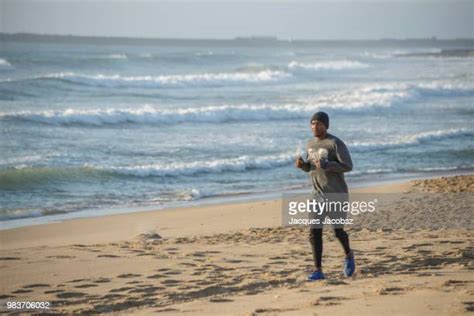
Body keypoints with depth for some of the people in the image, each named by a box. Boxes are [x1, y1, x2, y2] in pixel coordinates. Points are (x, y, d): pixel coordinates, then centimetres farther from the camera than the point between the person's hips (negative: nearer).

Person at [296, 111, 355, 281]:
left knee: (338, 231, 2)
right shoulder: (310, 144, 9)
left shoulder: (336, 143, -12)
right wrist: (302, 165, -4)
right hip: (318, 194, 5)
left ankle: (348, 254, 33)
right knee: (314, 232, -7)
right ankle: (319, 271, -4)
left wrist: (325, 165, -27)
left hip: (337, 193, -5)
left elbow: (348, 166, -15)